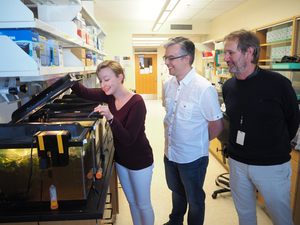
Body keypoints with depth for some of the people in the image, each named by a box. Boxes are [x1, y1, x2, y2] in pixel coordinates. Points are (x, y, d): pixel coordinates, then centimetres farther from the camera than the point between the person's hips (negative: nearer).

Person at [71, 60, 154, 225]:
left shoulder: (136, 102, -28)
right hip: (121, 160, 7)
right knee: (131, 201, 26)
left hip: (140, 162, -7)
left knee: (143, 205, 15)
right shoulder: (110, 96, -6)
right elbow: (83, 92, 0)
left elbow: (128, 140, -29)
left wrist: (110, 117, -40)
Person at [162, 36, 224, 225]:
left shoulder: (204, 89, -23)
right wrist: (172, 137, 10)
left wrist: (198, 143, -3)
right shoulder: (168, 85, -1)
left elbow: (217, 125, -16)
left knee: (194, 199, 17)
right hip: (170, 152, 7)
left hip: (192, 158, -7)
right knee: (177, 192, 29)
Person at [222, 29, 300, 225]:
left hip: (272, 165, -4)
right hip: (237, 163, 4)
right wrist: (239, 145, 11)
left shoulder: (278, 84, -16)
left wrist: (277, 148, 9)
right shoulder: (228, 86, -1)